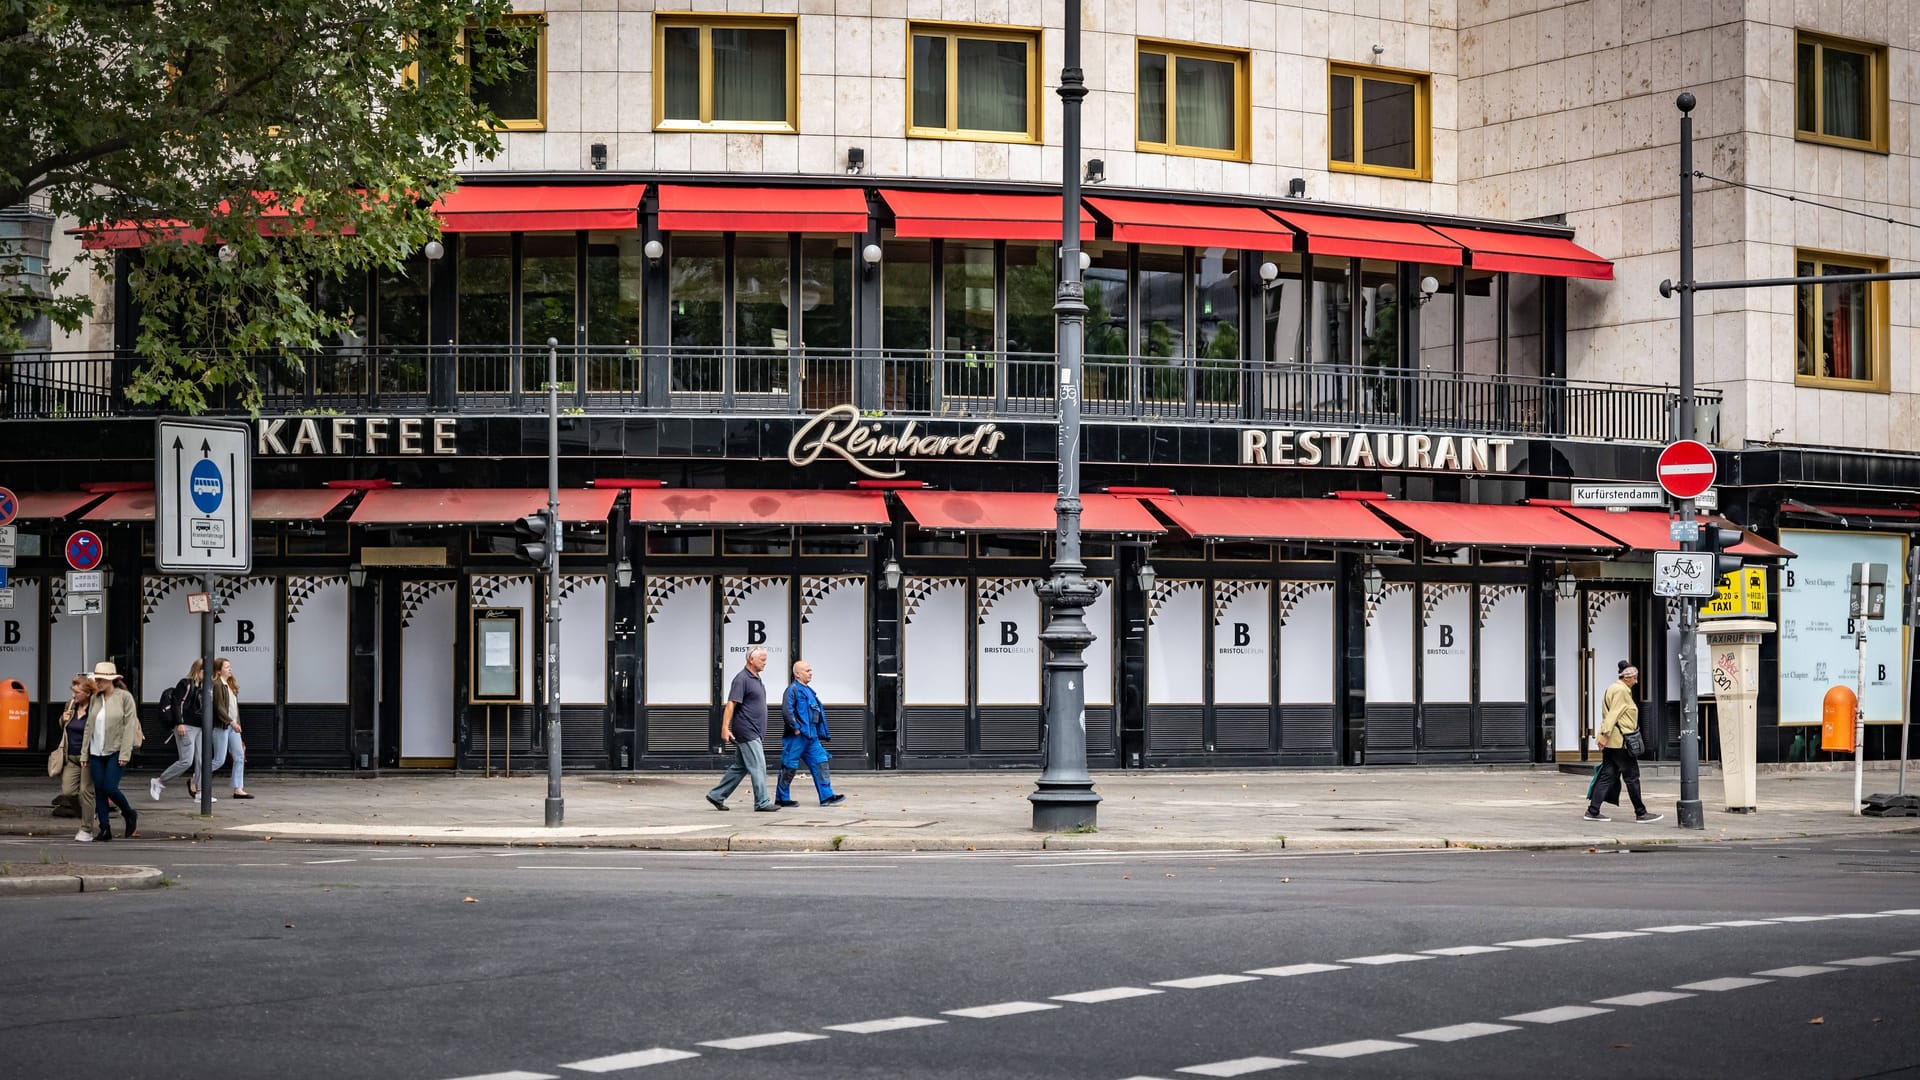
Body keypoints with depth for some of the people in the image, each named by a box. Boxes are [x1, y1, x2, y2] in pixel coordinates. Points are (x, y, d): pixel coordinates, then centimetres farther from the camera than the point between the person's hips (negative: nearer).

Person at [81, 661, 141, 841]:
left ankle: (129, 814, 12)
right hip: (96, 752, 5)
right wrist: (85, 753, 6)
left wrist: (125, 754, -15)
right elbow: (89, 726, 11)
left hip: (116, 751, -5)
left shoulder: (124, 697, -6)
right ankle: (104, 829, 10)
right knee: (99, 790, 3)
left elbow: (129, 726, -9)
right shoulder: (95, 699, 9)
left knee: (110, 787, -14)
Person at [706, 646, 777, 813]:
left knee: (738, 768, 12)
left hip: (754, 733, 10)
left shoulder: (756, 679, 16)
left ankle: (716, 796, 17)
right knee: (758, 767, -7)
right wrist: (725, 728, -23)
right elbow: (731, 704, -18)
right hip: (747, 732, -10)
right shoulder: (742, 679, -13)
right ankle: (762, 803, -3)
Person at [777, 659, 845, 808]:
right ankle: (782, 799, 7)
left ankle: (826, 796, 3)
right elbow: (786, 708, -22)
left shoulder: (809, 690, 19)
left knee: (820, 763, 3)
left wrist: (823, 734, 21)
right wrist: (795, 727, -21)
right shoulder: (793, 689, -9)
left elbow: (817, 713, 25)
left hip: (811, 737, 9)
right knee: (789, 768, -1)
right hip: (796, 737, -9)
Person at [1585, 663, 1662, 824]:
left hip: (1611, 742, 10)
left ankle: (1592, 811, 4)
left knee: (1607, 776, 7)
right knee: (1632, 777, -2)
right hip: (1620, 741, -10)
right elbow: (1613, 714, -19)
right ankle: (1641, 813, 4)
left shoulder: (1613, 689, 19)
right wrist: (1605, 735, -24)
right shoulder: (1621, 691, -12)